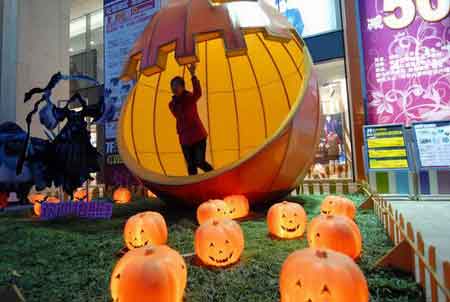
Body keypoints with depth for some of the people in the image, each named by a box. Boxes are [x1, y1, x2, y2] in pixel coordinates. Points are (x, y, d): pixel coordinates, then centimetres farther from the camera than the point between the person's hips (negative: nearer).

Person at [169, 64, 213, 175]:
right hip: (184, 139, 5)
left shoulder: (190, 97, -12)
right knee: (191, 166, 8)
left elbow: (198, 93, -35)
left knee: (199, 162, -8)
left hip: (198, 136, -5)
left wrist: (193, 75, -47)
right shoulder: (172, 104, 4)